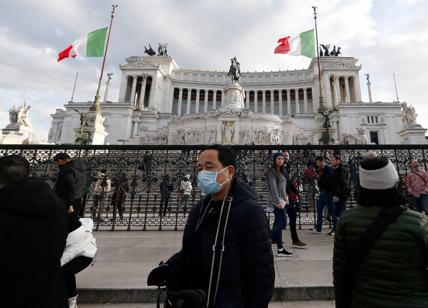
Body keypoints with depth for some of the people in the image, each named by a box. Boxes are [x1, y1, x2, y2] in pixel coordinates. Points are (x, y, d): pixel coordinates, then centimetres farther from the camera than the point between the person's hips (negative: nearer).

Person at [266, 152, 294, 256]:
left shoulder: (280, 171, 19)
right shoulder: (271, 171, -8)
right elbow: (273, 187, -17)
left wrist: (285, 197, 9)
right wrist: (277, 201, -21)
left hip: (281, 201, 9)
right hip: (277, 201, -9)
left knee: (278, 224, 9)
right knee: (282, 223, -11)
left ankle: (280, 249, 14)